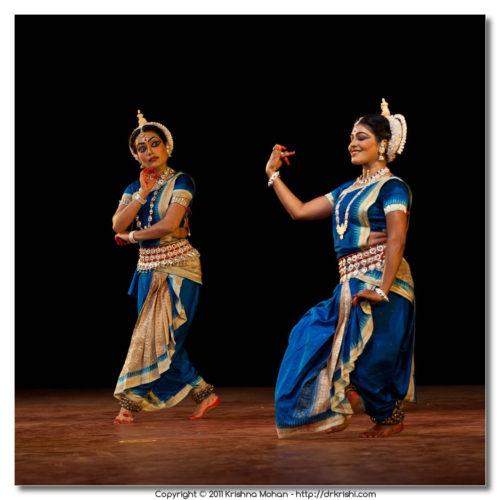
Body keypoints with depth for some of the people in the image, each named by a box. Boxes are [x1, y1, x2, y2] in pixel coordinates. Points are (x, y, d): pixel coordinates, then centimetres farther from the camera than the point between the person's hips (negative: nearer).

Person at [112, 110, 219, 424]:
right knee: (159, 338, 4)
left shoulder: (180, 181, -6)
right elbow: (118, 226, -3)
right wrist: (143, 194, -8)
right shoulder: (134, 189, 12)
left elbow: (169, 225, -17)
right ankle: (204, 394, 13)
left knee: (159, 335, -9)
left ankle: (134, 401, 0)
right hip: (148, 270, 7)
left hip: (177, 268, -6)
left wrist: (133, 236, -3)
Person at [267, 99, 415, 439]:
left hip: (380, 280, -9)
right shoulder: (348, 190, 18)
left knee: (375, 355, -6)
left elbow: (397, 239, -19)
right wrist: (273, 175, 21)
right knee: (314, 334, 4)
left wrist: (382, 289, -26)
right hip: (352, 283, 9)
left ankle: (391, 417, 17)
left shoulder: (391, 187, -8)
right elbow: (300, 211, 20)